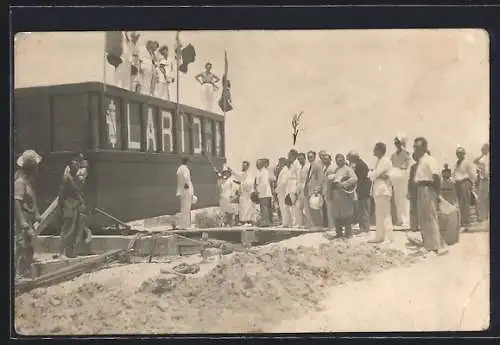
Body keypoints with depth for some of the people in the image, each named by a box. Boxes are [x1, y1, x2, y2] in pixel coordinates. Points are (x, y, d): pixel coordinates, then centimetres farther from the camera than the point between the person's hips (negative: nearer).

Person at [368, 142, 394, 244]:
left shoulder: (385, 161, -10)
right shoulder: (378, 161, 19)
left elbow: (374, 174, -16)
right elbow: (374, 175, 11)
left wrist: (371, 173, 3)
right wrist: (379, 175, -8)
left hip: (383, 189, -10)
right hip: (377, 189, 10)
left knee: (385, 214, -7)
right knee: (379, 215, 13)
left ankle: (389, 237, -5)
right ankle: (379, 236, 18)